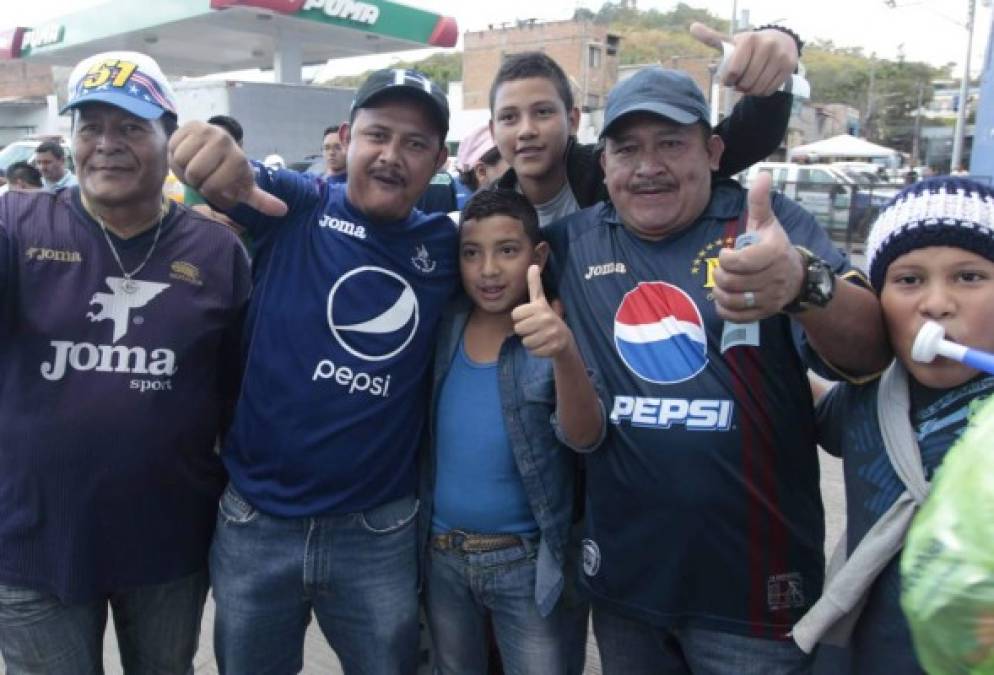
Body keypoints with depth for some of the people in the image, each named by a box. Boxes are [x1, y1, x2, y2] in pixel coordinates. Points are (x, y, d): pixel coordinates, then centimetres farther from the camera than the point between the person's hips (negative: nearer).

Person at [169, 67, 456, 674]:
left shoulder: (443, 244, 1)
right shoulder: (297, 204, -7)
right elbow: (241, 185, -26)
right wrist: (228, 174, -50)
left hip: (379, 534, 1)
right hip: (255, 523, -1)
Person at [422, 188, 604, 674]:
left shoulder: (552, 335, -14)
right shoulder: (444, 326, -3)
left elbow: (583, 438, -27)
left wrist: (565, 354, -45)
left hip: (526, 561, -3)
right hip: (440, 555, 4)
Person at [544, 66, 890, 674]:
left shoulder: (769, 223, -8)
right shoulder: (571, 243, 2)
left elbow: (871, 355, -19)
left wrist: (802, 284, -40)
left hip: (753, 581, -2)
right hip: (621, 576, 3)